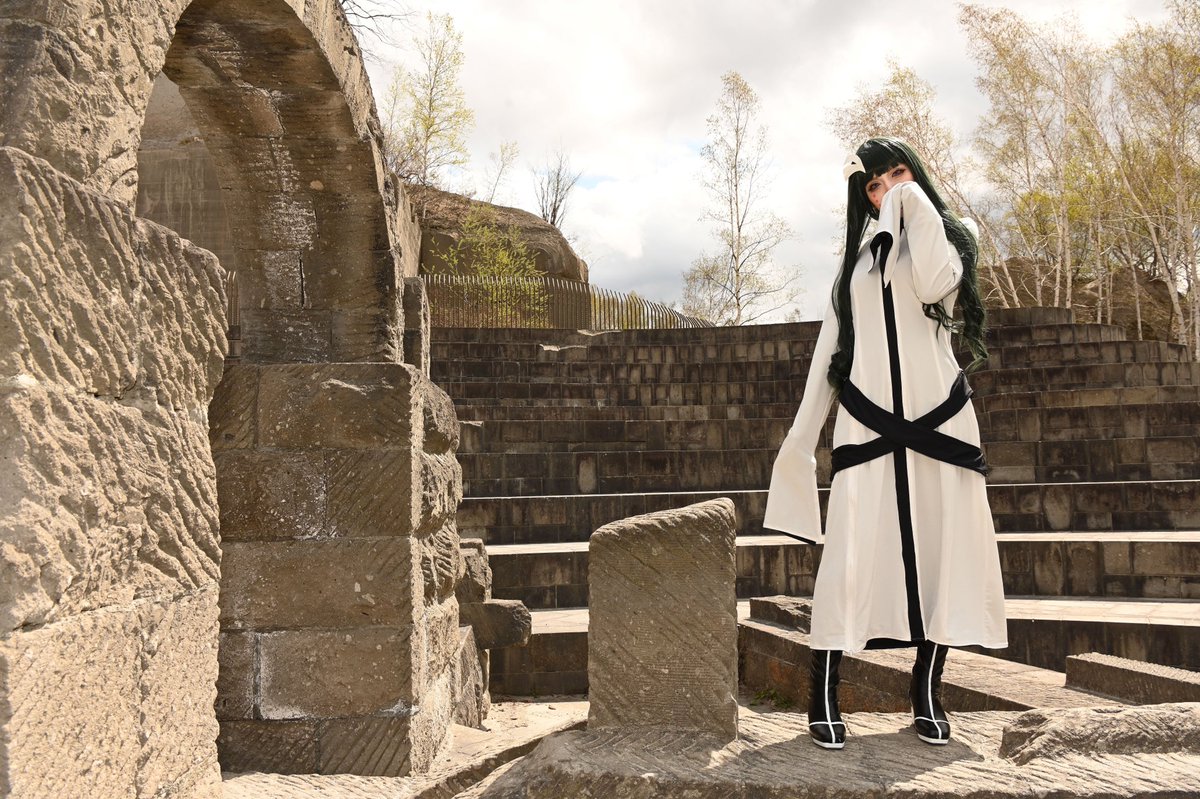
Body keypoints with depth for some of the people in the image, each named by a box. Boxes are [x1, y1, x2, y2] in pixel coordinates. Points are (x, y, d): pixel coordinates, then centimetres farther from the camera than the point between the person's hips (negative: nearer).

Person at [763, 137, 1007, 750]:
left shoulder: (953, 235, 11)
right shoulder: (860, 256, 19)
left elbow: (933, 284, -13)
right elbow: (831, 345, 17)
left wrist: (916, 200, -3)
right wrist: (802, 430, 12)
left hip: (938, 416, 0)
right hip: (868, 419, 1)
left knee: (944, 546, -2)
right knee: (852, 552, -8)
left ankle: (927, 691, 9)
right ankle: (823, 694, -5)